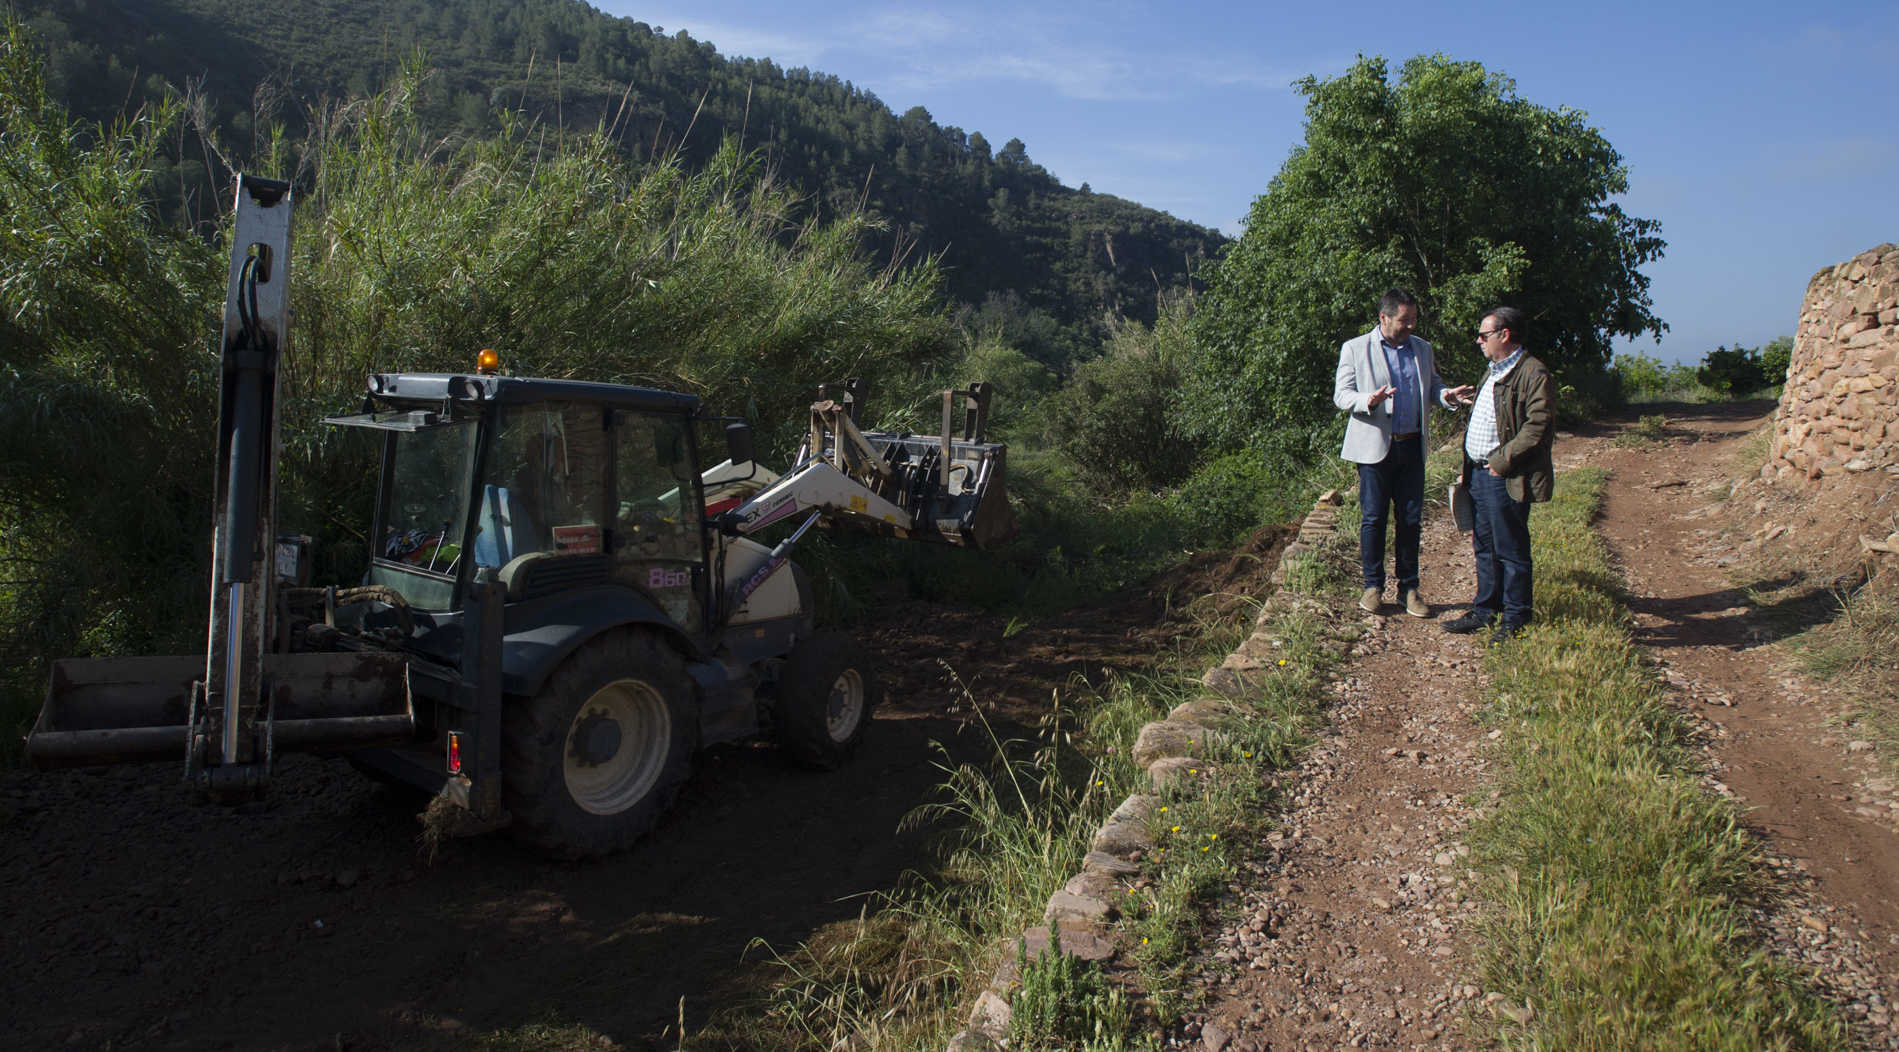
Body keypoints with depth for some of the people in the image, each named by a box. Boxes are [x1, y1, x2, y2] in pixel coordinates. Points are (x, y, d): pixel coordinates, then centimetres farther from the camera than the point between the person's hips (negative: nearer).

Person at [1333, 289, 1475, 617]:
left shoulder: (1422, 349, 13)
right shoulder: (1355, 349, 0)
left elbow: (1432, 385, 21)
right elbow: (1341, 395, -3)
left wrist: (1445, 394, -4)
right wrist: (1369, 401, -24)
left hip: (1412, 447, 4)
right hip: (1374, 447, -4)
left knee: (1411, 520, 5)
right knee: (1373, 519, 2)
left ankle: (1408, 588, 16)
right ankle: (1373, 586, 15)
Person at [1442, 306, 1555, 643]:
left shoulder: (1532, 374, -13)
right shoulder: (1493, 372, 20)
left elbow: (1539, 425, -21)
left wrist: (1503, 461, -20)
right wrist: (1467, 469, 18)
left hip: (1506, 478, -9)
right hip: (1480, 474, 9)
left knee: (1510, 551, -1)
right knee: (1483, 548, 15)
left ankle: (1515, 619, 9)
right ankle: (1485, 611, 26)